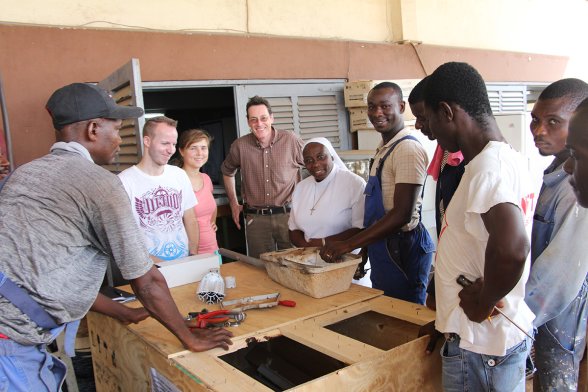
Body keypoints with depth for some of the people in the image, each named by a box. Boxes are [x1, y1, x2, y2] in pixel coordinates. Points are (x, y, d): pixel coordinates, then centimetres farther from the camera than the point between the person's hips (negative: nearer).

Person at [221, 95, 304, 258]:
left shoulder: (291, 140, -5)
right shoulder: (240, 146, 0)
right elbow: (227, 171, 20)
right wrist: (233, 204, 16)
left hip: (288, 214, -1)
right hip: (255, 219, 1)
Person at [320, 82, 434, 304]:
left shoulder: (408, 149, -17)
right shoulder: (384, 150, 13)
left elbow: (402, 214, -23)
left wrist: (348, 245, -23)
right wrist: (364, 252, 15)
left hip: (402, 251, -9)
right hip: (382, 251, 9)